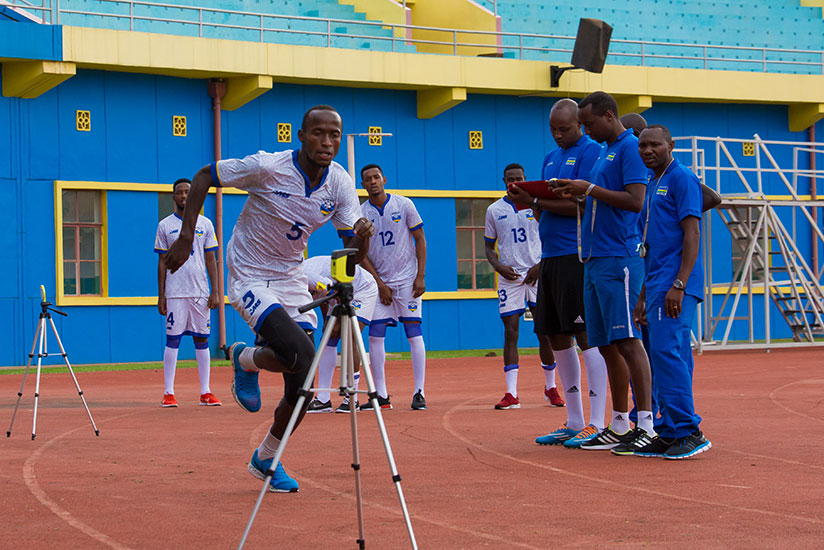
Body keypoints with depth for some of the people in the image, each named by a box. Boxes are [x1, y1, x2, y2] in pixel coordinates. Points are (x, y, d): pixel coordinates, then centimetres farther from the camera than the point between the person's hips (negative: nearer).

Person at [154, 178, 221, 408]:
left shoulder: (205, 224, 9)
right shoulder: (165, 225, 5)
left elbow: (210, 260, 8)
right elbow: (162, 262, 5)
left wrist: (215, 292, 1)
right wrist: (161, 295, -1)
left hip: (200, 291, 2)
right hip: (174, 292, -2)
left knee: (202, 339, 3)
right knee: (172, 339, -3)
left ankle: (205, 393, 6)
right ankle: (168, 393, 0)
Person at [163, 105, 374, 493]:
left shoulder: (340, 184, -8)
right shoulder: (267, 167, -21)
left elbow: (352, 254, -8)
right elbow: (204, 176, -9)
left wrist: (362, 237, -32)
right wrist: (186, 236, -15)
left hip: (291, 279, 5)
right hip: (249, 278, -5)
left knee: (301, 387, -1)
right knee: (300, 353, -28)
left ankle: (266, 459, 23)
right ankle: (246, 359, 6)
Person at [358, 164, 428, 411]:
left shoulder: (403, 205, -1)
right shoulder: (360, 214, 2)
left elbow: (420, 240, 1)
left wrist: (420, 277, -7)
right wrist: (380, 284, -6)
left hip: (407, 279, -2)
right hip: (379, 282, 2)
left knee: (414, 332, -8)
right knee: (375, 334, -4)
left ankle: (419, 393, -5)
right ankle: (381, 395, 2)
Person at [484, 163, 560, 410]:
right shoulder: (494, 210, 10)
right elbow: (488, 246, 14)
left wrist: (541, 265, -9)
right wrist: (499, 267, -5)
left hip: (537, 275, -1)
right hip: (509, 277, 1)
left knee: (545, 332, -1)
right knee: (510, 333, -4)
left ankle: (551, 388, 13)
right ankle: (511, 394, -5)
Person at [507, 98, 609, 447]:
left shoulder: (591, 152, -6)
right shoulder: (550, 158, 20)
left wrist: (534, 201, -14)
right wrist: (528, 200, 1)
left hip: (578, 255, -9)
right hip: (550, 256, 9)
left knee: (586, 335, -9)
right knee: (557, 337, 10)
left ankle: (596, 424, -7)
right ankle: (574, 423, 18)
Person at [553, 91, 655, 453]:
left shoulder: (630, 147, -7)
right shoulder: (605, 152, 22)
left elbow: (635, 201, -17)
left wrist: (590, 188, -12)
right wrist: (579, 196, 11)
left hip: (619, 258, -9)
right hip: (595, 259, 9)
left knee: (626, 341, -11)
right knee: (606, 345, 9)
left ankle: (646, 424, -9)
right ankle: (619, 426, 15)